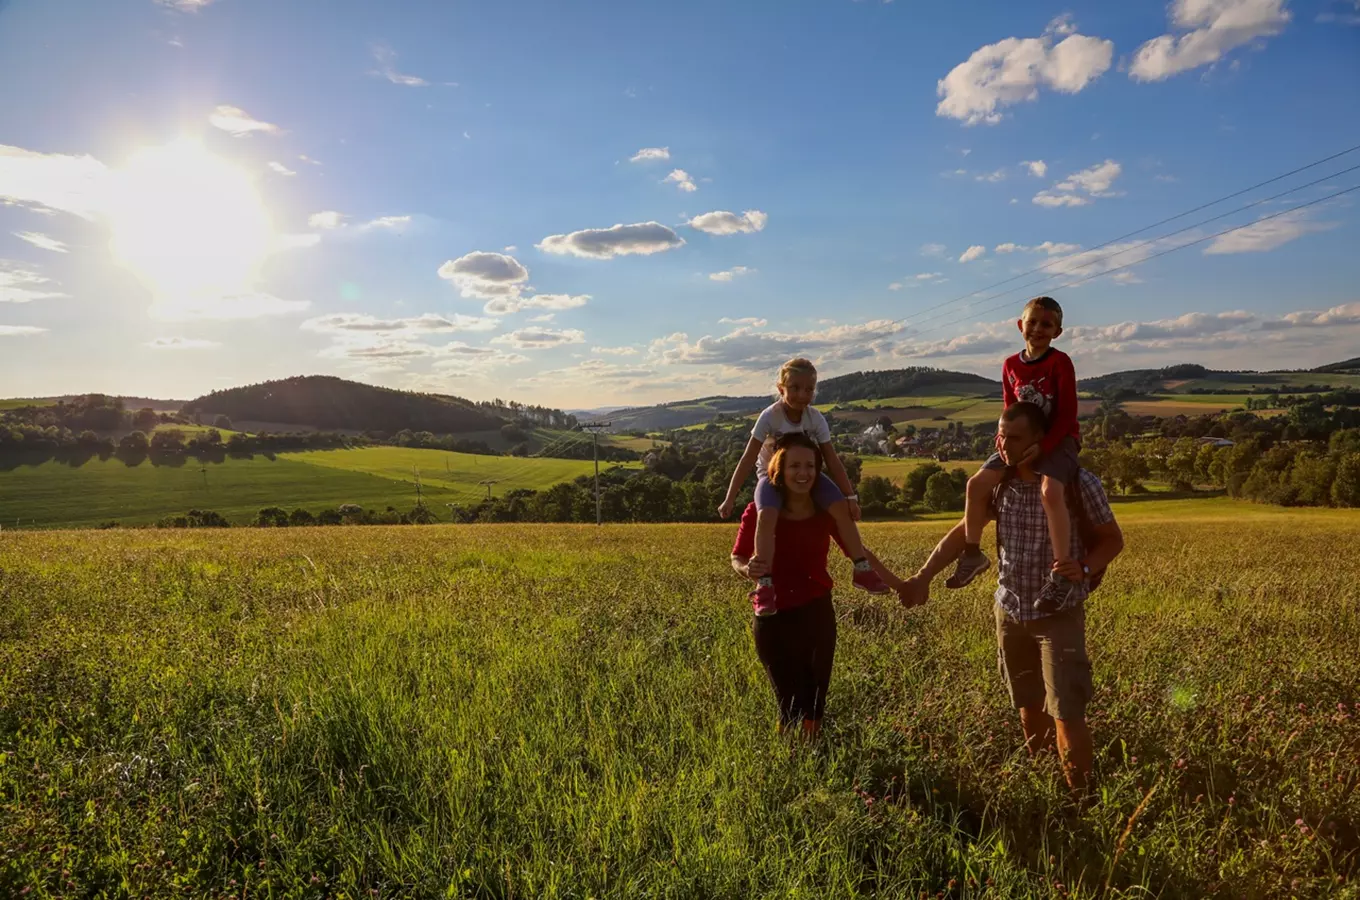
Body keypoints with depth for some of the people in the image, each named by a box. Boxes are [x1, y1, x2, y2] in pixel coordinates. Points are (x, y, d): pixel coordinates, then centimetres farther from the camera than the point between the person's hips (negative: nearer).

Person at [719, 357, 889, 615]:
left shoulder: (816, 418, -13)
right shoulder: (770, 416, -23)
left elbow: (832, 461, -11)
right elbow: (748, 460, -22)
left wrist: (850, 496, -18)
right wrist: (729, 499, -23)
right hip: (772, 476, -3)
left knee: (841, 507, -18)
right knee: (767, 515, -34)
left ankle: (862, 570, -4)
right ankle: (764, 586, -31)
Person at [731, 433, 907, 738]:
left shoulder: (826, 511, -4)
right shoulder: (759, 512, -13)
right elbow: (736, 558, -3)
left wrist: (898, 584, 5)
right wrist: (749, 569, -25)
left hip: (817, 616, 3)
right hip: (773, 620, -2)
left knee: (814, 708, 8)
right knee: (790, 707, 2)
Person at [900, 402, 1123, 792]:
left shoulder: (1079, 483, -15)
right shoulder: (998, 483, -3)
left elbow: (1112, 539, -4)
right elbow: (962, 532, 1)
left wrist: (1085, 568, -25)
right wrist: (924, 576, -9)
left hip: (1059, 613, -4)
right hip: (1010, 610, 4)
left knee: (1065, 710, -8)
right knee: (1028, 704, 17)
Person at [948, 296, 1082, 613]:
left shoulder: (1060, 362, -11)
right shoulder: (1011, 366, 5)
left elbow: (1067, 414, -14)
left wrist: (1042, 446, -24)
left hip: (1059, 439, -5)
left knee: (1050, 490, -33)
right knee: (978, 483, -10)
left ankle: (1062, 572, -25)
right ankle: (972, 554, 5)